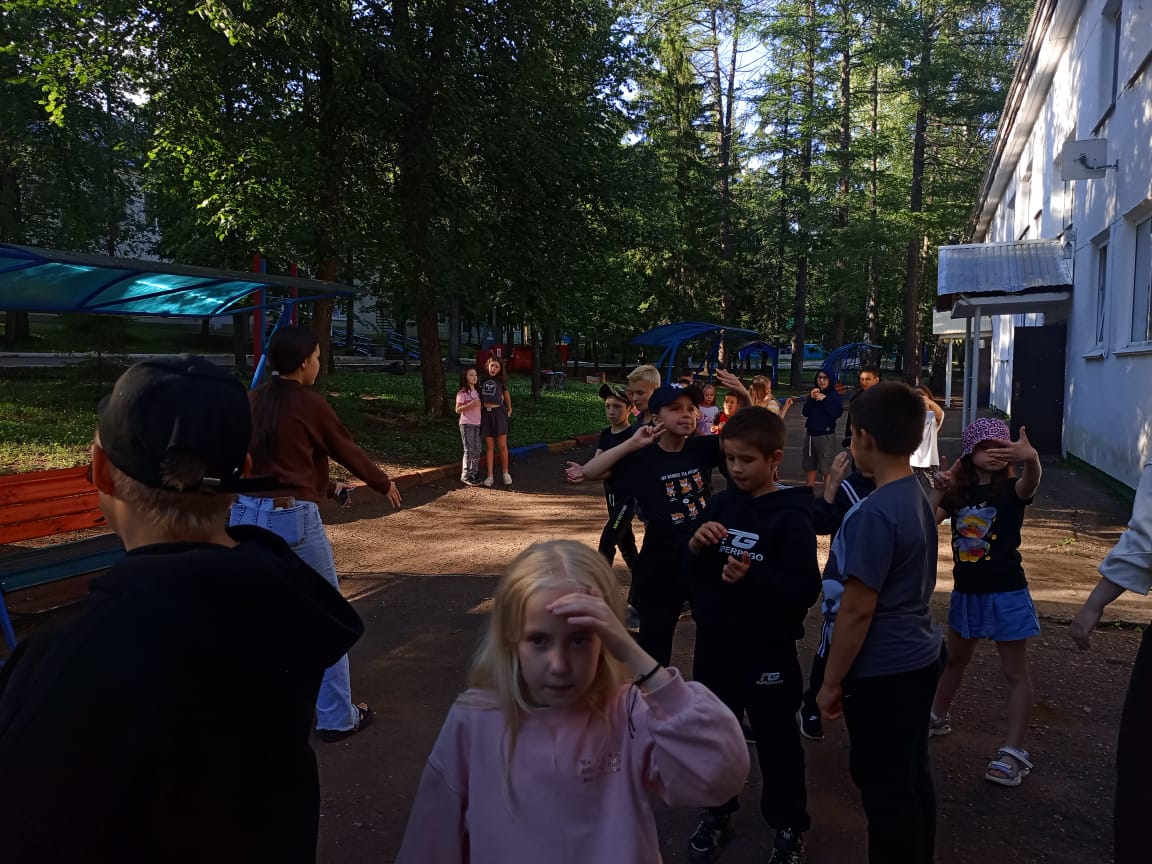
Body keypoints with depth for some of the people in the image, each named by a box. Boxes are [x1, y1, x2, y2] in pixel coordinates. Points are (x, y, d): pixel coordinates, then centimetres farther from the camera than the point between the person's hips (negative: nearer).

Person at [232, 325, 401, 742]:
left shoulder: (253, 401, 9)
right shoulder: (310, 404, -9)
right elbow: (348, 451, 3)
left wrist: (326, 487, 31)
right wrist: (385, 484, 20)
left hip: (244, 513, 7)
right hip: (292, 517, -6)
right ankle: (337, 717, 16)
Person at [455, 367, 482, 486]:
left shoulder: (477, 392, 12)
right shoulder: (462, 393, -8)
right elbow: (458, 410, -12)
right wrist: (470, 405, -23)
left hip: (477, 424, 7)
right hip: (466, 424, -6)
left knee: (477, 451, 7)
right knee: (469, 450, -7)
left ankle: (474, 474, 16)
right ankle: (465, 476, 0)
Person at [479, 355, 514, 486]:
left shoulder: (501, 380, 1)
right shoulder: (483, 379, 5)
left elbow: (506, 395, 16)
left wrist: (509, 410, 24)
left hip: (498, 412, -2)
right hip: (486, 414, 2)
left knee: (502, 446, 1)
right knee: (489, 447, 5)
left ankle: (506, 473, 13)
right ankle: (490, 476, 7)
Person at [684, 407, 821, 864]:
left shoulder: (791, 516, -14)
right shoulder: (721, 504, 2)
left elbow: (806, 588, -18)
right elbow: (689, 571, 5)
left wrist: (751, 579, -32)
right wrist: (696, 546, -16)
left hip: (767, 650, -5)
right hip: (715, 643, 5)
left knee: (776, 740, 10)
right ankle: (716, 812, 38)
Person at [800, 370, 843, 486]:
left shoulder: (835, 395, -5)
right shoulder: (813, 393, 9)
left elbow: (837, 413, -19)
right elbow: (805, 412, 2)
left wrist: (824, 399, -19)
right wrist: (811, 398, -11)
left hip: (826, 435, -6)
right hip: (810, 434, 6)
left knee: (827, 469, -8)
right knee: (809, 466, 14)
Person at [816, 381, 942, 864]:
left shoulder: (874, 513, -23)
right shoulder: (918, 499, 4)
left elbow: (857, 611, -21)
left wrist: (831, 682, -12)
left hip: (882, 674, -9)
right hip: (919, 660, 9)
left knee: (885, 790, 5)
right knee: (913, 778, 20)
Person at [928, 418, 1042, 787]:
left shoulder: (1011, 489, -12)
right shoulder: (959, 492, 0)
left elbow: (1031, 481, -36)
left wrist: (1031, 457, -59)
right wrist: (939, 491, -25)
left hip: (1006, 593, -5)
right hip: (967, 591, 5)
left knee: (1015, 672, 2)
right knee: (955, 659, 23)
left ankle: (1014, 751, 7)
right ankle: (938, 717, 41)